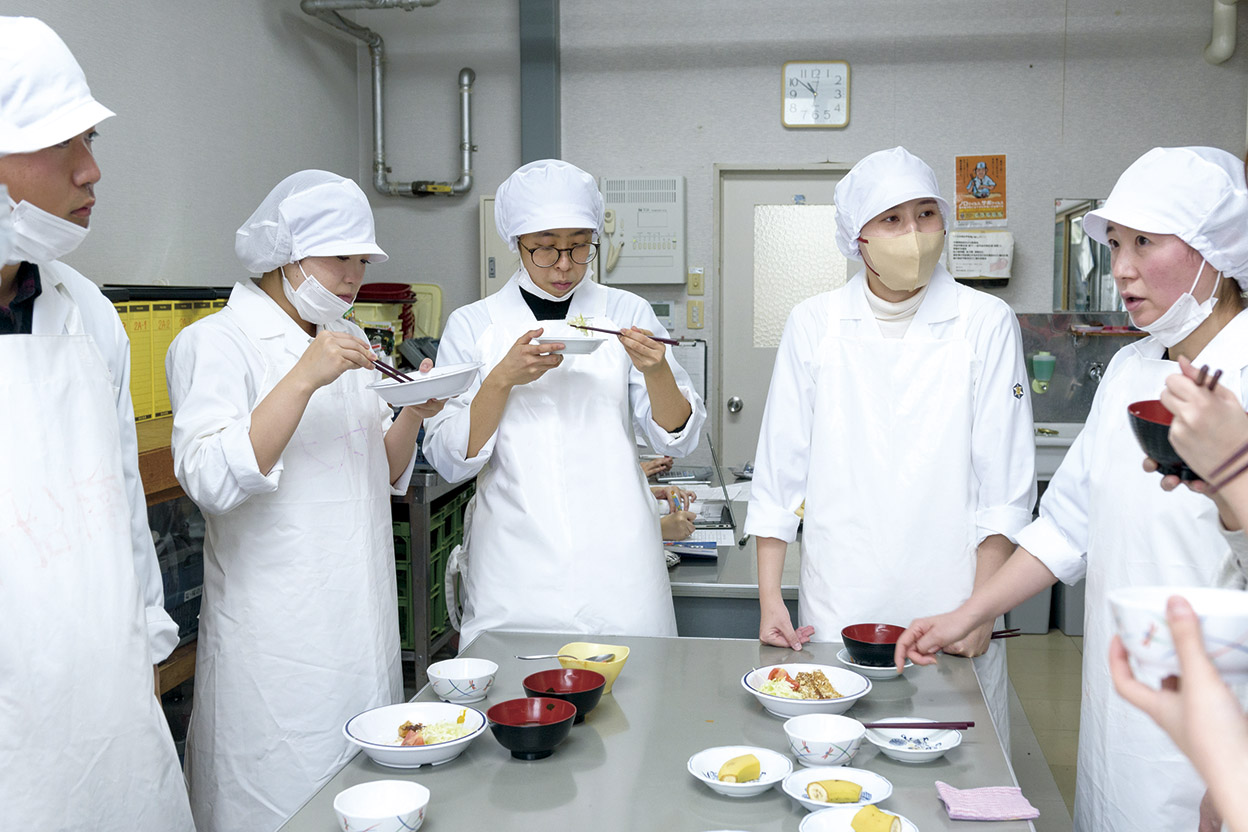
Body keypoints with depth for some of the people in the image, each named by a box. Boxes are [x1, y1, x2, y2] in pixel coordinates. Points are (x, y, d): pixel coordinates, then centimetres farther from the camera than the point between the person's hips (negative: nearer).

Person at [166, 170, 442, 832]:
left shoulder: (345, 343, 14)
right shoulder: (216, 342, -8)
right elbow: (210, 480, -21)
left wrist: (411, 416, -3)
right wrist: (304, 380, -26)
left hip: (362, 622, 7)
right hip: (278, 644, -7)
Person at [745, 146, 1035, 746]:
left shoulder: (987, 324, 1)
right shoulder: (813, 324, 4)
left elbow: (1005, 483, 1)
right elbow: (779, 469, 5)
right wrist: (769, 598, 1)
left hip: (947, 613, 0)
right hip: (835, 615, 1)